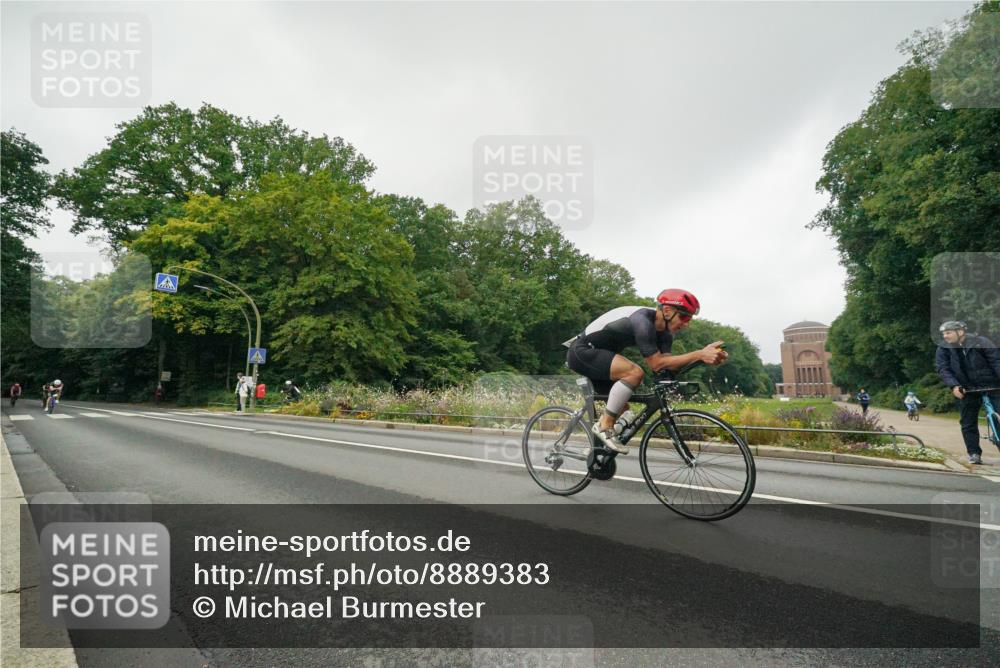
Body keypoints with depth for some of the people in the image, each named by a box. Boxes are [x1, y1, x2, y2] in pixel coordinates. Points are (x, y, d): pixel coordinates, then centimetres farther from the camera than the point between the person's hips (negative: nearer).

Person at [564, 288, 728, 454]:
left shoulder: (663, 332, 3)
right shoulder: (643, 321, -26)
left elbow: (666, 364, -9)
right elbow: (656, 364, -29)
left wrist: (704, 357, -20)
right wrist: (699, 354, -32)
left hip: (594, 353, 10)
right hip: (581, 351, -10)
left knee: (620, 405, 14)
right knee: (634, 372, -27)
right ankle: (604, 427, -17)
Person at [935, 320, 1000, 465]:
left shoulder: (981, 342, -6)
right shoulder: (943, 349, 0)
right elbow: (943, 369, -8)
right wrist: (954, 386, -23)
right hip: (966, 390, 2)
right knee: (968, 424, 3)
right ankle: (974, 453, 12)